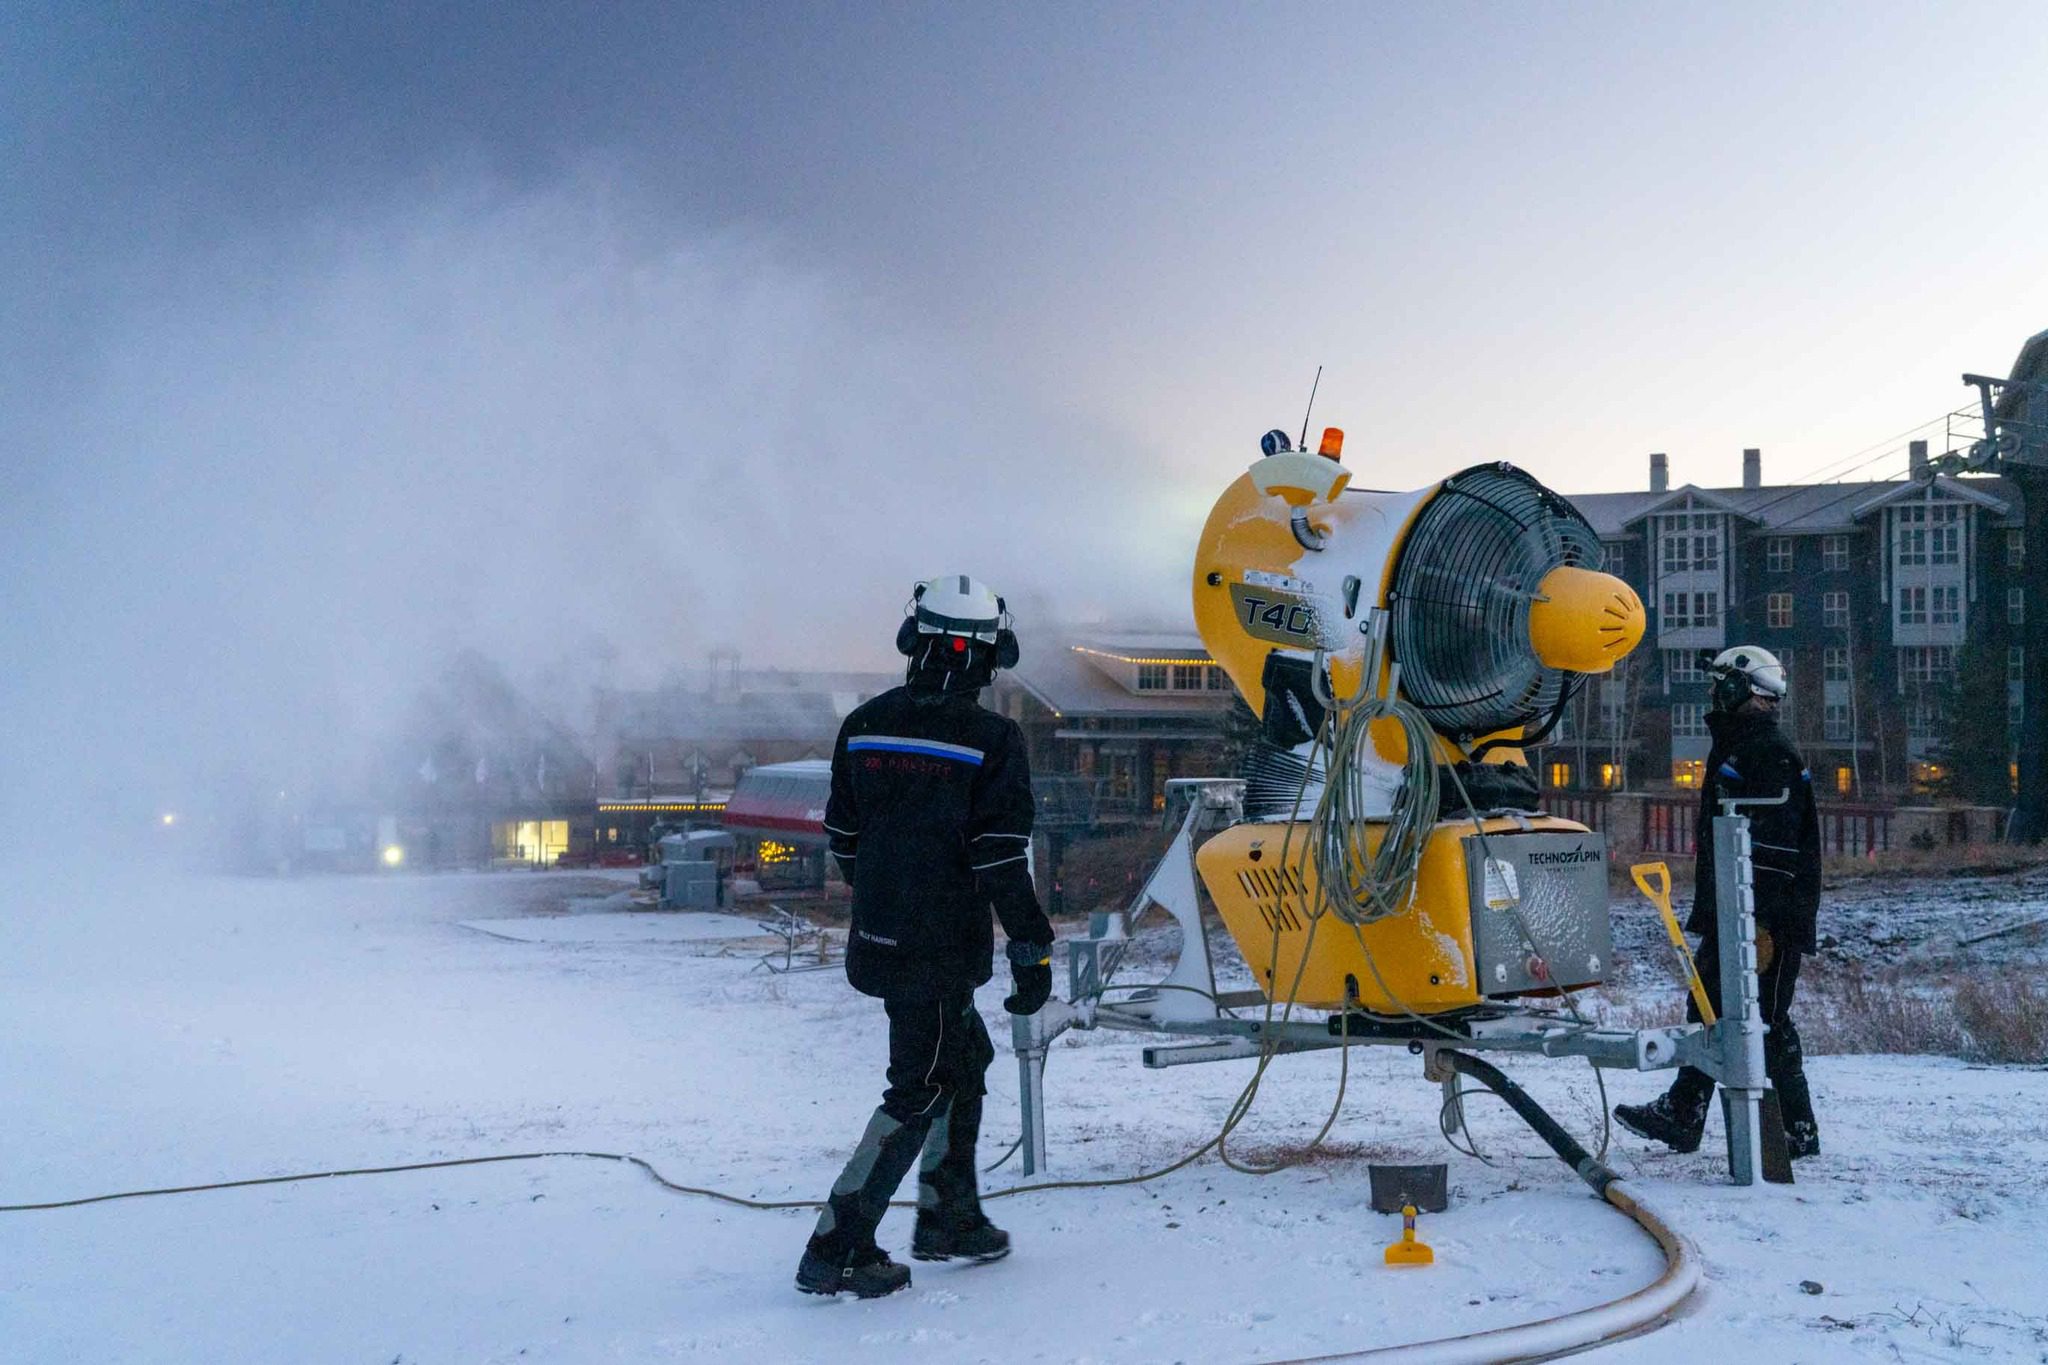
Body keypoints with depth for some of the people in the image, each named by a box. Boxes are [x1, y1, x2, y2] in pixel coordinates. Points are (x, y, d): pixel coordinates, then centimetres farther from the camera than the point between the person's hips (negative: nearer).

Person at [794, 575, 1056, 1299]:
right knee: (921, 1089, 2)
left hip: (877, 936, 7)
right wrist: (1033, 951, -7)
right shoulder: (992, 739, -13)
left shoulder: (863, 725, 5)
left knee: (967, 1056, 23)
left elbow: (843, 839, 12)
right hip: (943, 950, -7)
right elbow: (1002, 860, -15)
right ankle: (837, 1248, -1)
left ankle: (948, 1215, 29)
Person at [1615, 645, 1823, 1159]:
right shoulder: (1732, 748, 18)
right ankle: (1681, 1116, 21)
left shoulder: (1772, 753, -15)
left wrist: (1761, 921, -26)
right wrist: (1708, 910, 24)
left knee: (1765, 1023, -5)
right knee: (1705, 1010, 14)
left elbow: (1776, 846, -22)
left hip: (1767, 921, -11)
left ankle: (1797, 1130, 3)